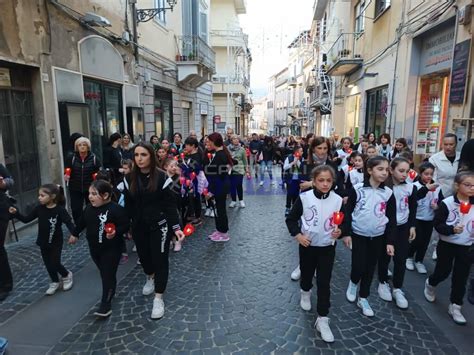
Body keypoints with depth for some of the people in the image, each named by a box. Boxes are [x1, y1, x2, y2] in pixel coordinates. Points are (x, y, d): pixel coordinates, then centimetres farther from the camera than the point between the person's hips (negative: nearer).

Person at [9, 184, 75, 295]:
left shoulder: (60, 210, -20)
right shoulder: (39, 208, -6)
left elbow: (69, 223, -25)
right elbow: (26, 219, 2)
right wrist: (15, 213, -15)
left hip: (56, 243, -5)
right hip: (43, 242, 5)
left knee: (54, 264, -3)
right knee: (48, 264, 14)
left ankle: (67, 275, 27)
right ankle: (55, 283, 33)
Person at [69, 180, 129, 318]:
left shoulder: (116, 209, -23)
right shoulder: (89, 208, -1)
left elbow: (126, 225, -20)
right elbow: (82, 222, 17)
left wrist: (116, 232, -37)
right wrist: (75, 234, 28)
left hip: (111, 249, -7)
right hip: (94, 248, 7)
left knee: (109, 275, 2)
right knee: (103, 274, 21)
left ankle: (106, 304, 11)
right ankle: (109, 292, 42)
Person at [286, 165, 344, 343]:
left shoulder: (338, 200, -10)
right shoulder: (304, 198, -16)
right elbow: (291, 218, -6)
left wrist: (339, 231, -17)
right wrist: (297, 235, -17)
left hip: (327, 247, 0)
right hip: (307, 244, 0)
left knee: (324, 282, 2)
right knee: (306, 273, 21)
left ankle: (322, 319, 14)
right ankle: (305, 292, 53)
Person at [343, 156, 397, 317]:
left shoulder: (388, 193, -3)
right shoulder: (357, 189, -11)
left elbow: (392, 218, 1)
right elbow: (348, 212, -6)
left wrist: (390, 241, -2)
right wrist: (346, 233, -7)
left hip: (378, 236, 3)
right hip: (358, 234, -2)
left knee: (370, 268, 10)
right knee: (358, 266, -3)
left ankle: (363, 298, 27)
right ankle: (353, 283, 31)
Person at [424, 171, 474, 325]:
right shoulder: (447, 203, -16)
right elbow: (437, 224, -15)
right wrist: (451, 229, -30)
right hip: (447, 244, -4)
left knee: (461, 277, 7)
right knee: (443, 272, 8)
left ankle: (455, 306, 21)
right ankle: (430, 284, 40)